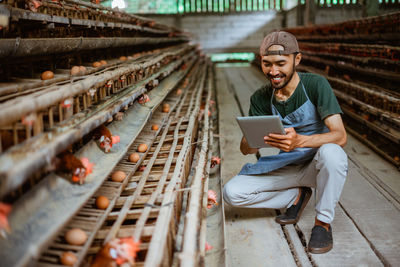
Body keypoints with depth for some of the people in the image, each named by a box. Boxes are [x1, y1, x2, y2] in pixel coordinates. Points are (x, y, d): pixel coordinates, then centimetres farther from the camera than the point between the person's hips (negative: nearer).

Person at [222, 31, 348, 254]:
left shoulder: (315, 84, -16)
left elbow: (340, 136, -25)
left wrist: (300, 140, -45)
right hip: (288, 168, 4)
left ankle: (323, 222, -15)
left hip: (318, 165, -3)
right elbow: (246, 149, -7)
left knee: (331, 152, -39)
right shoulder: (261, 99, -4)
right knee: (232, 193, -15)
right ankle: (297, 196, 7)